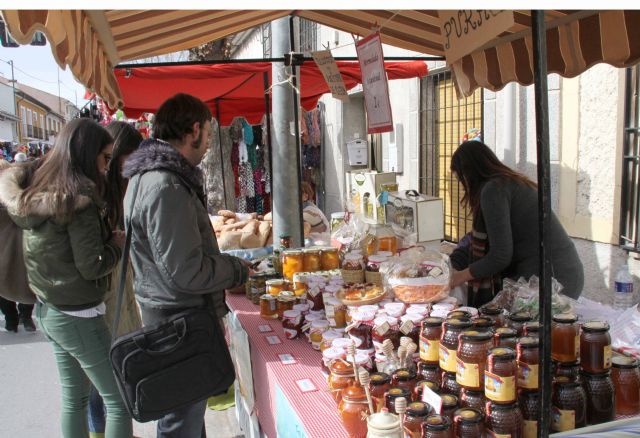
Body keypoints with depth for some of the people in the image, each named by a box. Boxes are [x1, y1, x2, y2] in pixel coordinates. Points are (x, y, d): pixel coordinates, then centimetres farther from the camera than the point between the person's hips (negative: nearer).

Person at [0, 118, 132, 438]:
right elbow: (92, 267, -20)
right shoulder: (79, 199, -20)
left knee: (73, 398, 19)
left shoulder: (36, 192, 3)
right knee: (120, 402, 3)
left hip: (47, 310, 9)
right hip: (78, 316, -9)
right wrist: (119, 243, -3)